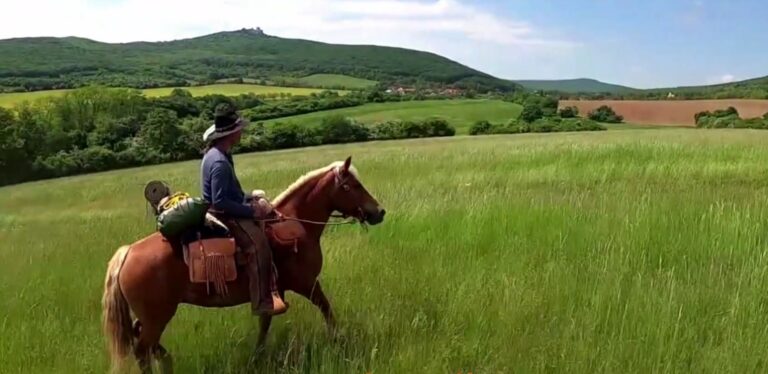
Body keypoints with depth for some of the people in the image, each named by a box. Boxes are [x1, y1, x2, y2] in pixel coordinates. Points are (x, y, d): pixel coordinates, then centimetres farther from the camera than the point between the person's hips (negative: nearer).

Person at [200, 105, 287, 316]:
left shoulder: (217, 154, 8)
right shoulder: (219, 163, -25)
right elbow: (220, 202, -27)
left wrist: (252, 201, 7)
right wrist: (250, 210, -20)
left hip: (227, 211, 11)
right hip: (223, 215, -11)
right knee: (258, 245, -24)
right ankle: (262, 303, -22)